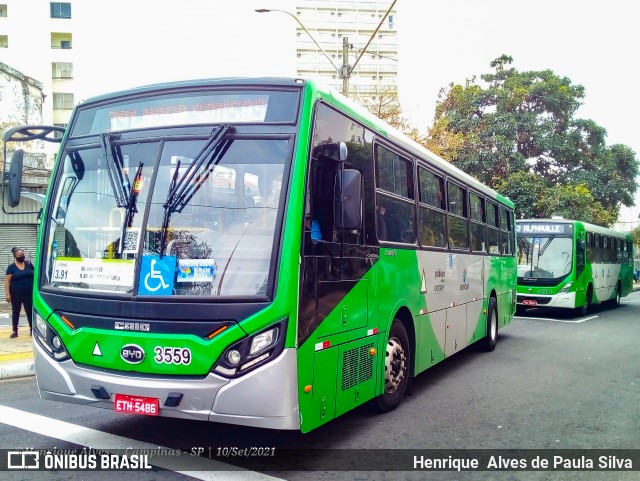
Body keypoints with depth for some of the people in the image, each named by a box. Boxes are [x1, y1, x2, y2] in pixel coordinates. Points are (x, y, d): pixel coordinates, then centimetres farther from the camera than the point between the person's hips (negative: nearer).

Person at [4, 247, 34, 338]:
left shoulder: (29, 264, 5)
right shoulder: (11, 267, -3)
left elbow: (34, 276, 12)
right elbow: (7, 281, -5)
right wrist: (7, 294, -12)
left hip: (29, 293, 2)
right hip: (16, 294, -1)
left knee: (30, 311, 4)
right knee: (15, 312, 7)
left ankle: (32, 329, 13)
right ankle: (15, 331, 15)